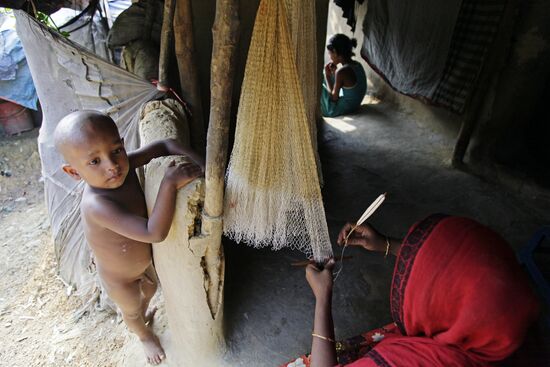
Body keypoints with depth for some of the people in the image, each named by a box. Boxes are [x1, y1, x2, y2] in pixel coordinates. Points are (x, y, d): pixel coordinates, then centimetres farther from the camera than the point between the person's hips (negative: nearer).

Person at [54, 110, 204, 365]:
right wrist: (170, 182, -51)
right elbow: (155, 233, -51)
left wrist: (199, 163, -30)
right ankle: (145, 335, 62)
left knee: (150, 291, 36)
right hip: (119, 277, -5)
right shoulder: (97, 205, -45)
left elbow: (166, 145, -16)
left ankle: (143, 314, 70)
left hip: (145, 260, 5)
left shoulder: (125, 164, -26)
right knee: (131, 311, 29)